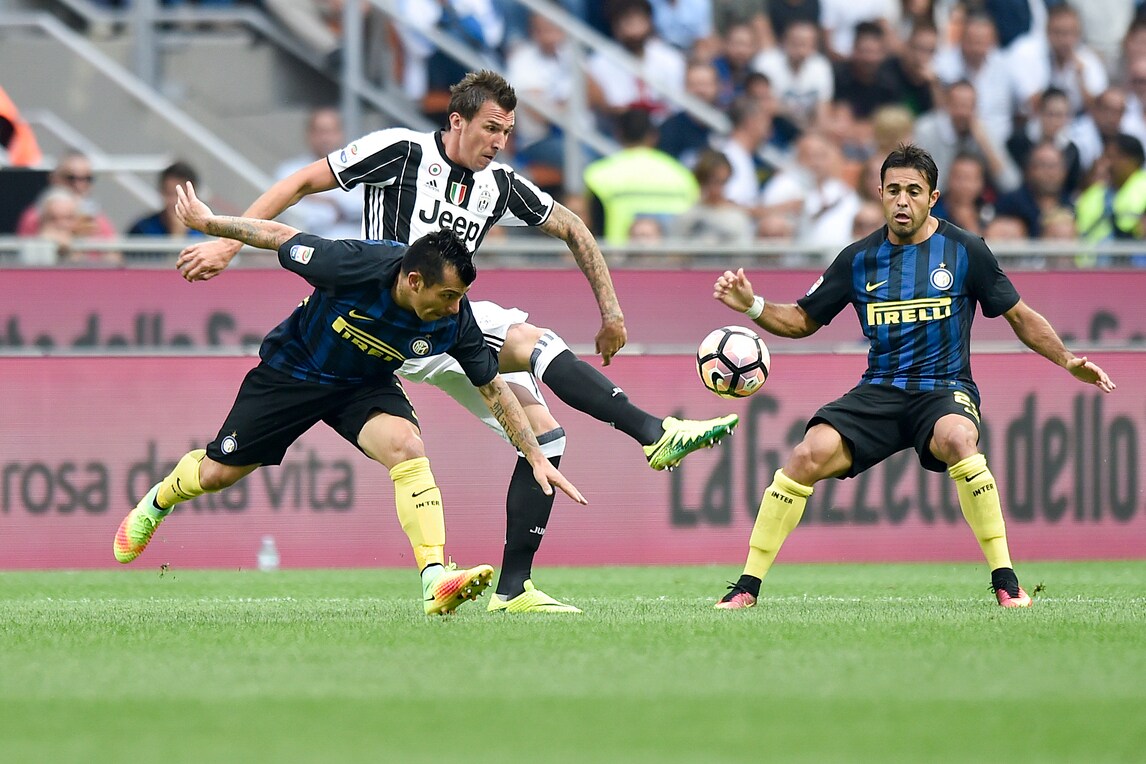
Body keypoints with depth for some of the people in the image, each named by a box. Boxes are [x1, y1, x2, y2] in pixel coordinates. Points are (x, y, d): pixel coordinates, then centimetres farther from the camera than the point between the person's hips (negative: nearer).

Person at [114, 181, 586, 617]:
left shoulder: (455, 319, -24)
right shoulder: (354, 265, -35)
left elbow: (493, 388, -10)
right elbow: (282, 238, -19)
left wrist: (537, 458, -10)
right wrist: (208, 223, -9)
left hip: (366, 385, 1)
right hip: (293, 370, -1)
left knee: (407, 447, -29)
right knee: (217, 474, 10)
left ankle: (436, 579, -35)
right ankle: (159, 502, 45)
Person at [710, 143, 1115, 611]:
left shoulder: (965, 251, 2)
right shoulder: (859, 260, 7)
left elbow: (1019, 316, 11)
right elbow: (802, 320, 15)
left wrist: (1068, 361, 1)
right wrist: (752, 306, -3)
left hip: (945, 389, -2)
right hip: (880, 392, 2)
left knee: (958, 440, -38)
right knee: (808, 456, -22)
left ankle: (1006, 583, -29)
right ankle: (748, 585, -10)